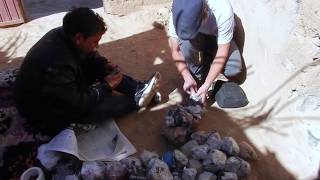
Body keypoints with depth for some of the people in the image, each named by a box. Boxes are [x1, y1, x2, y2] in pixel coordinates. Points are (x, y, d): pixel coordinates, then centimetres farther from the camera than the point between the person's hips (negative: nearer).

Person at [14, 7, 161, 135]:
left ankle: (139, 88, 0)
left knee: (100, 70, -1)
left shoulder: (63, 35, -13)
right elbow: (75, 105, -31)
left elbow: (89, 56, 6)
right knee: (102, 104, -20)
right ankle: (137, 99, 2)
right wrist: (106, 86, -22)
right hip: (46, 114, -8)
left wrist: (105, 65, -10)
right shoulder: (57, 64, -39)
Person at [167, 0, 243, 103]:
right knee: (186, 44, -36)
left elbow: (222, 52, -32)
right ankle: (197, 79, -10)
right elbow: (175, 51, -22)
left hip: (217, 38, 0)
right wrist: (188, 78, -30)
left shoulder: (223, 11, -37)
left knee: (234, 70, -26)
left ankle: (207, 62, 6)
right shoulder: (177, 16, -32)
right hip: (195, 40, 1)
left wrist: (206, 85, -34)